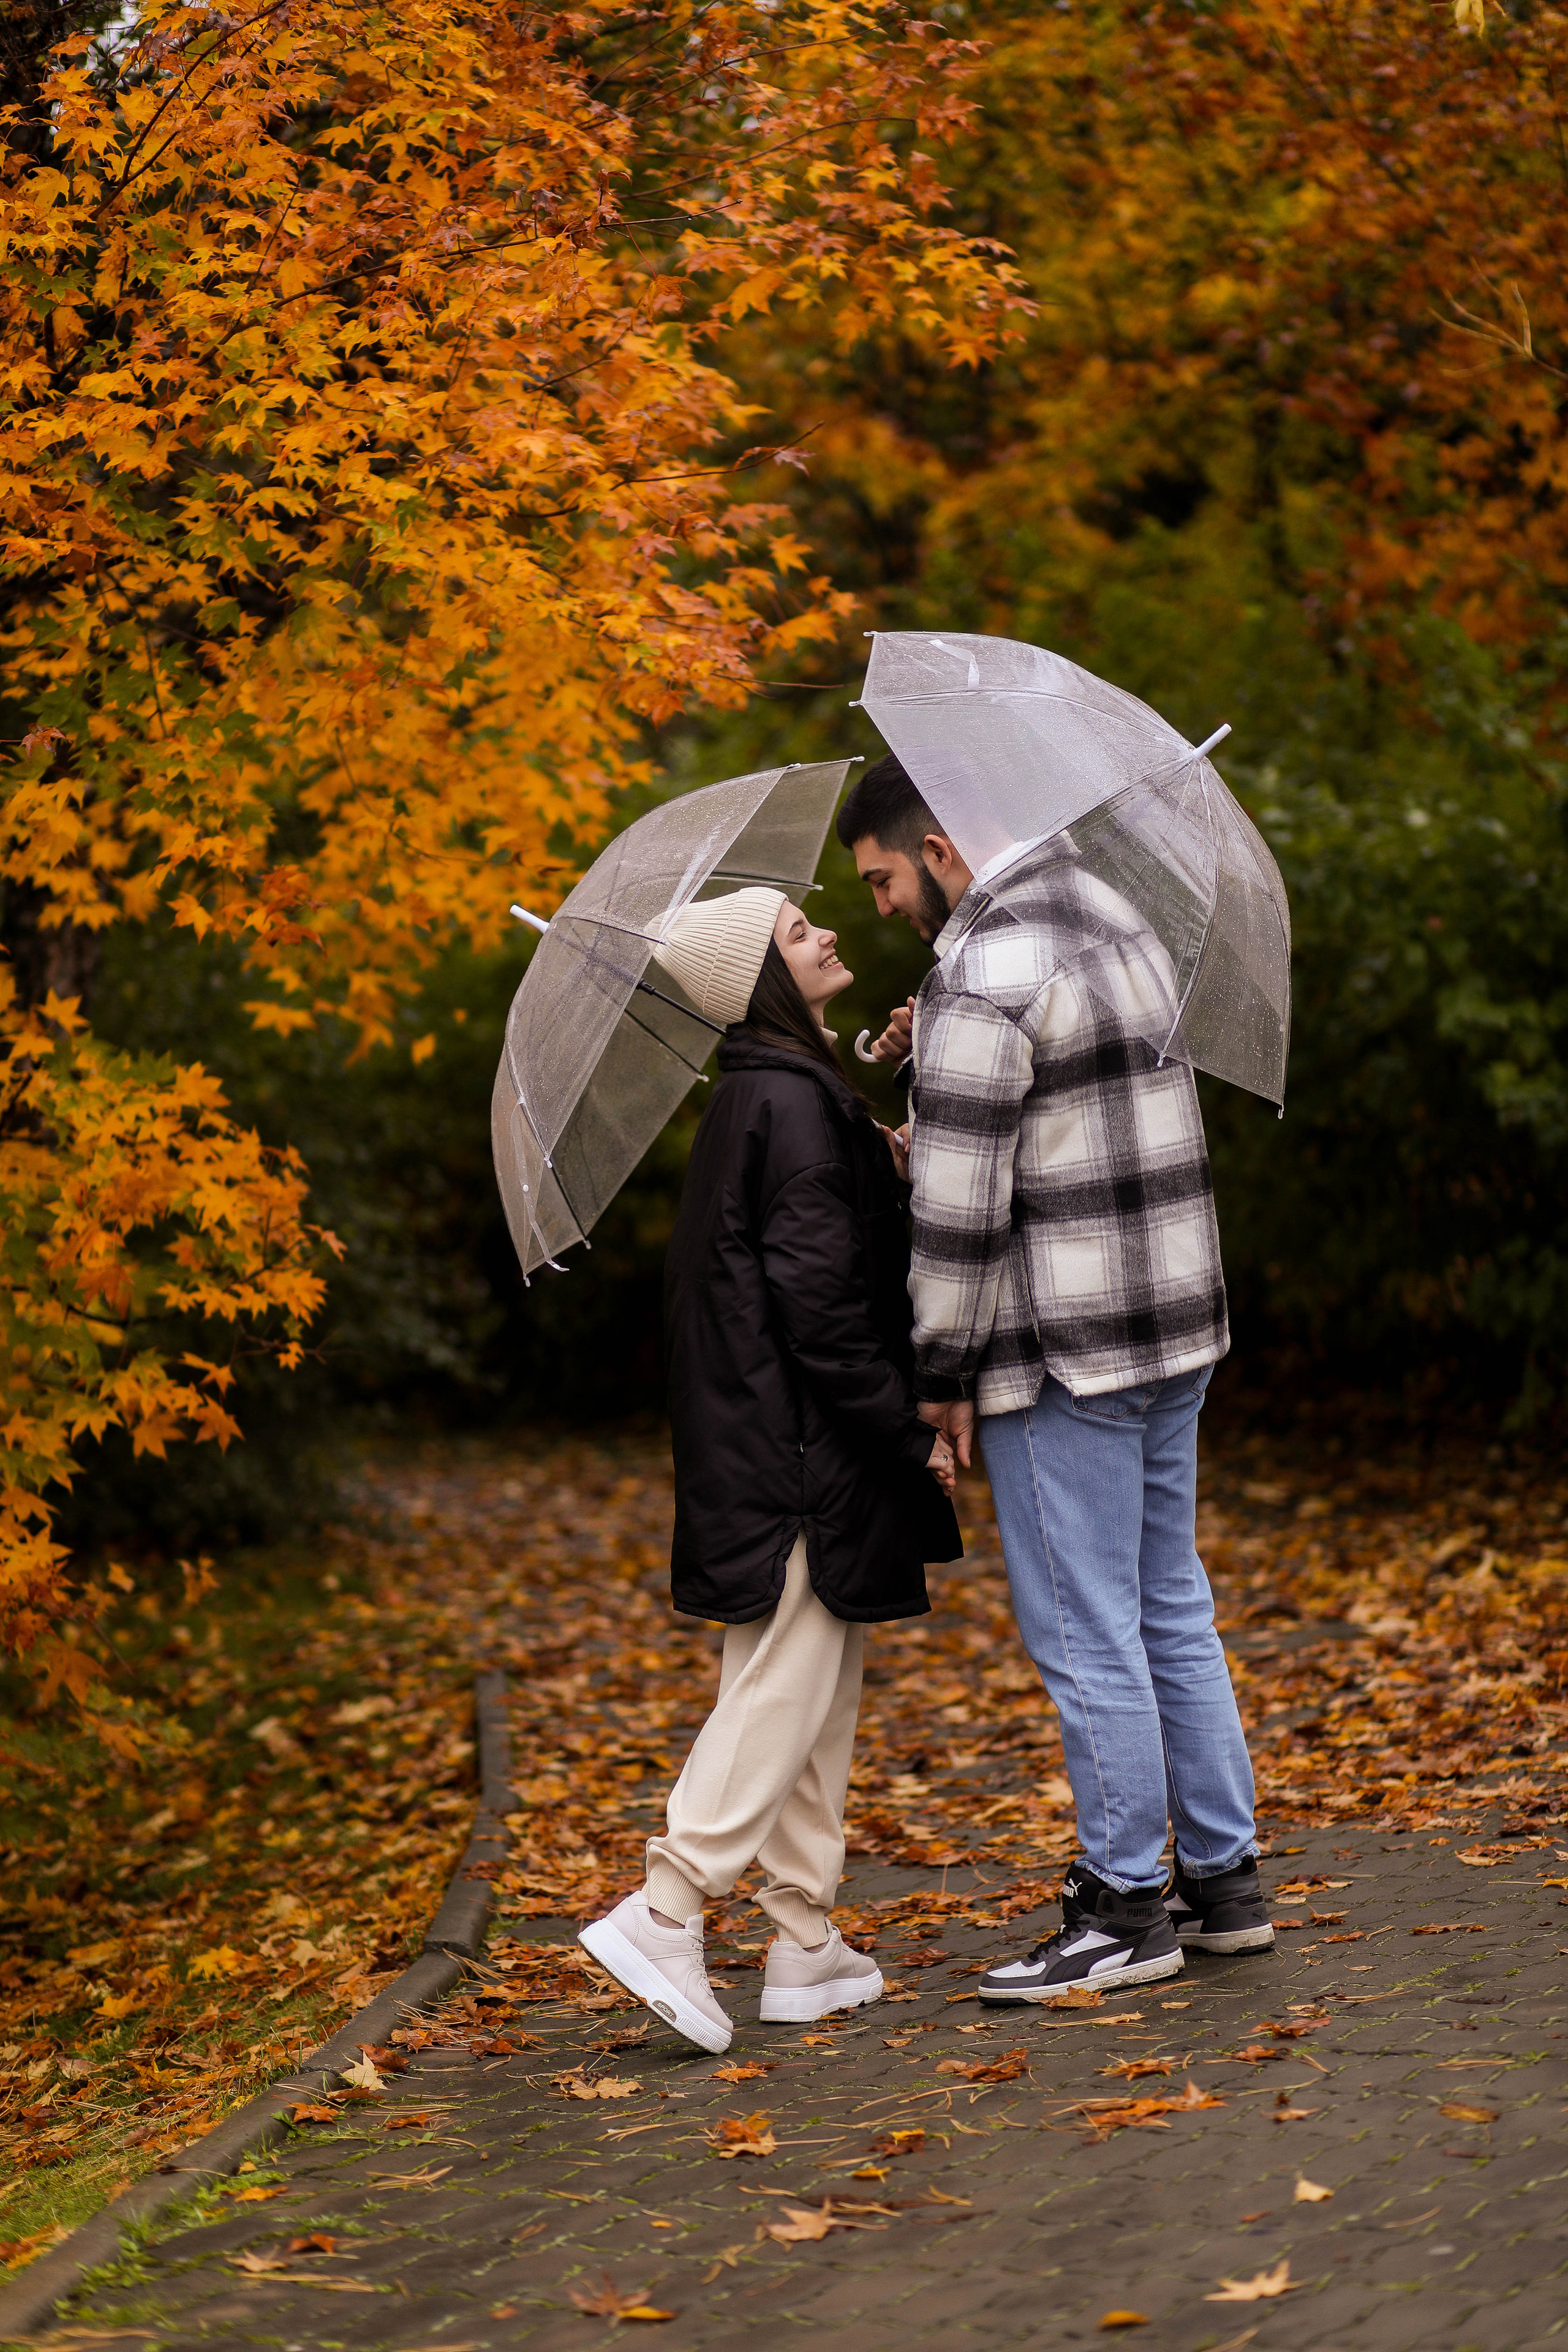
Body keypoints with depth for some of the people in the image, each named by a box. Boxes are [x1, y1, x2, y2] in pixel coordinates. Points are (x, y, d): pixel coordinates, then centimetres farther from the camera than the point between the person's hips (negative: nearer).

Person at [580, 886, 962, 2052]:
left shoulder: (777, 1092, 15)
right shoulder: (792, 1101, -15)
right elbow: (820, 1297, -19)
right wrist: (912, 1432, -15)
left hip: (774, 1450, 10)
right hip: (804, 1449, -10)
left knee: (818, 1694, 12)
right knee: (785, 1686, -7)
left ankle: (807, 1947, 16)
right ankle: (666, 1912, -8)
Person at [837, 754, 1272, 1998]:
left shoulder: (980, 983, -18)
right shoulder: (1120, 919, 12)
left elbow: (959, 1208, -19)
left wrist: (942, 1371, -8)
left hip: (1062, 1357, -10)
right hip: (1178, 1328, 10)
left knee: (1086, 1635, -1)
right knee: (1172, 1611, 16)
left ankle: (1127, 1908, 7)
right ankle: (1226, 1881, 23)